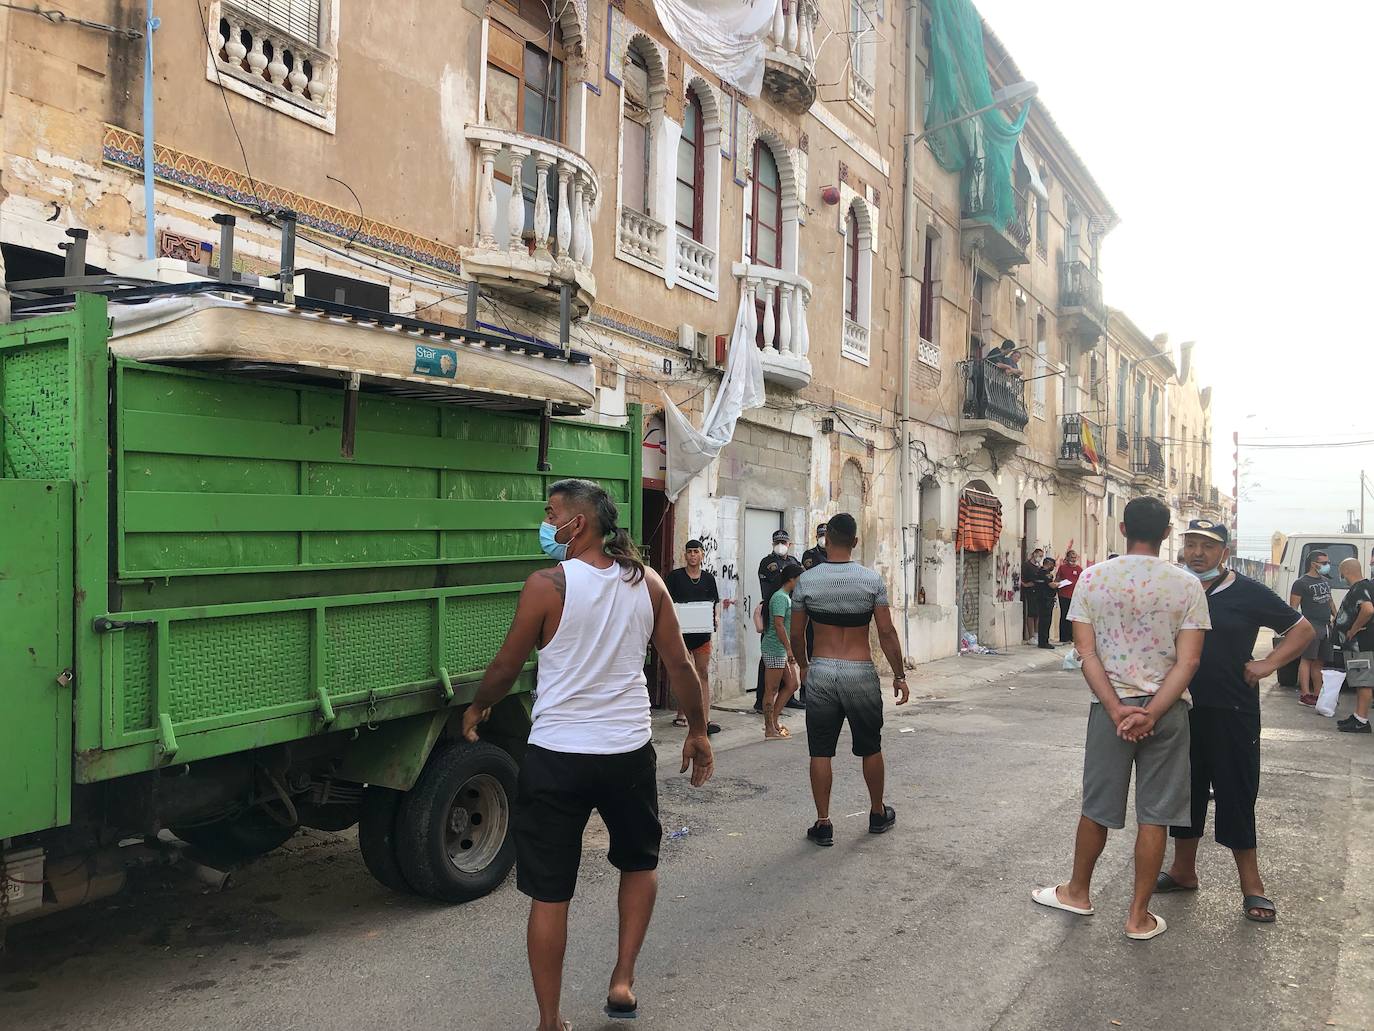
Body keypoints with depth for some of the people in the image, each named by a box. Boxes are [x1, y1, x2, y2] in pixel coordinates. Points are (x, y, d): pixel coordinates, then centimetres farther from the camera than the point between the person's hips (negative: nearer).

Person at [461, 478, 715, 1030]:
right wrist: (697, 731, 16)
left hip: (556, 755, -3)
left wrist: (477, 707, 17)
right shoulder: (647, 583, 0)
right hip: (629, 751, 3)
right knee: (640, 862, 28)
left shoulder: (546, 585, -11)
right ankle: (623, 980, 24)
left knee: (549, 893, 10)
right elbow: (681, 665, 3)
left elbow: (506, 667, -2)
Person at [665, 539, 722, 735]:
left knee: (704, 674, 0)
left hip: (702, 632, 2)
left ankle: (706, 719, 0)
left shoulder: (708, 578, 9)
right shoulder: (675, 576, 0)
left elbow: (716, 602, 14)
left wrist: (716, 618, -4)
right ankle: (681, 714, 21)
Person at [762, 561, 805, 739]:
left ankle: (773, 721, 18)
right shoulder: (780, 597, -15)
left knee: (792, 684, 12)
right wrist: (789, 649, -22)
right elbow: (779, 625, -22)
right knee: (772, 690, -3)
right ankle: (770, 729, 4)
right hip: (774, 649, -10)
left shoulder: (786, 597, 16)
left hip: (782, 649, 10)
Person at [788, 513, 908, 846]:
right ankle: (878, 815, 31)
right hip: (861, 673, 0)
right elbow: (887, 633, -6)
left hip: (820, 672, 0)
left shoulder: (806, 580, -4)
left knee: (821, 752, 7)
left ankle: (823, 824, 11)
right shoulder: (872, 580, -6)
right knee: (871, 748, 17)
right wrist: (899, 675, 4)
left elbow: (796, 634, 3)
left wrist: (803, 666, 20)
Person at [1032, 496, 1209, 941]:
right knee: (1154, 815, 8)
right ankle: (1139, 916, 17)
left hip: (1110, 706, 0)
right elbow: (1188, 660, -10)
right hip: (1167, 708, 0)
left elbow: (1086, 652, -8)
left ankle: (1078, 891, 31)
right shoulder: (1187, 585, -4)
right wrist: (1151, 714, -13)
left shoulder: (1092, 578, -4)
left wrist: (1118, 710, -10)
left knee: (1097, 806, 14)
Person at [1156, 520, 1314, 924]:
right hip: (1181, 710, 4)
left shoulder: (1248, 593, -5)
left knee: (1236, 797, 2)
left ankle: (1251, 885, 16)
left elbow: (1303, 630, 2)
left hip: (1232, 713, -4)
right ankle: (1183, 871, 28)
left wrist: (1266, 665, -9)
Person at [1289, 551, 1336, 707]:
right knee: (1307, 659, -10)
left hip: (1326, 627, 8)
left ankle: (1318, 693, 18)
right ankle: (1305, 694, -12)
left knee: (1319, 662, 12)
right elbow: (1293, 607, -11)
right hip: (1311, 626, -8)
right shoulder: (1301, 583, -7)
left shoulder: (1326, 582, 18)